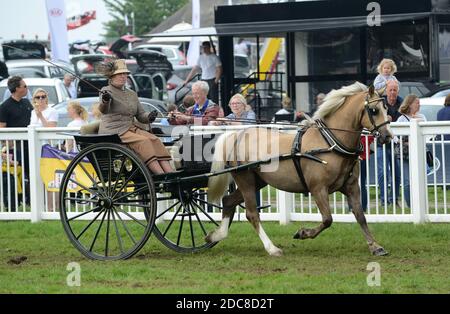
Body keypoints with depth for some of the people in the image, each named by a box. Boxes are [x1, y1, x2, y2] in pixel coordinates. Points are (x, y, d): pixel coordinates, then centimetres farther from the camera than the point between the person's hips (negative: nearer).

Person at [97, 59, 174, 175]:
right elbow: (103, 110, -23)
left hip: (131, 128, 7)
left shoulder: (132, 94, 19)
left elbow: (140, 115, 18)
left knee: (154, 140, -20)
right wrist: (105, 101, -47)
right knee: (143, 141, -29)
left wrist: (149, 117, -6)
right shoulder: (107, 91, -2)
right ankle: (161, 175, -39)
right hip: (113, 132, -7)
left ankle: (170, 173, -33)